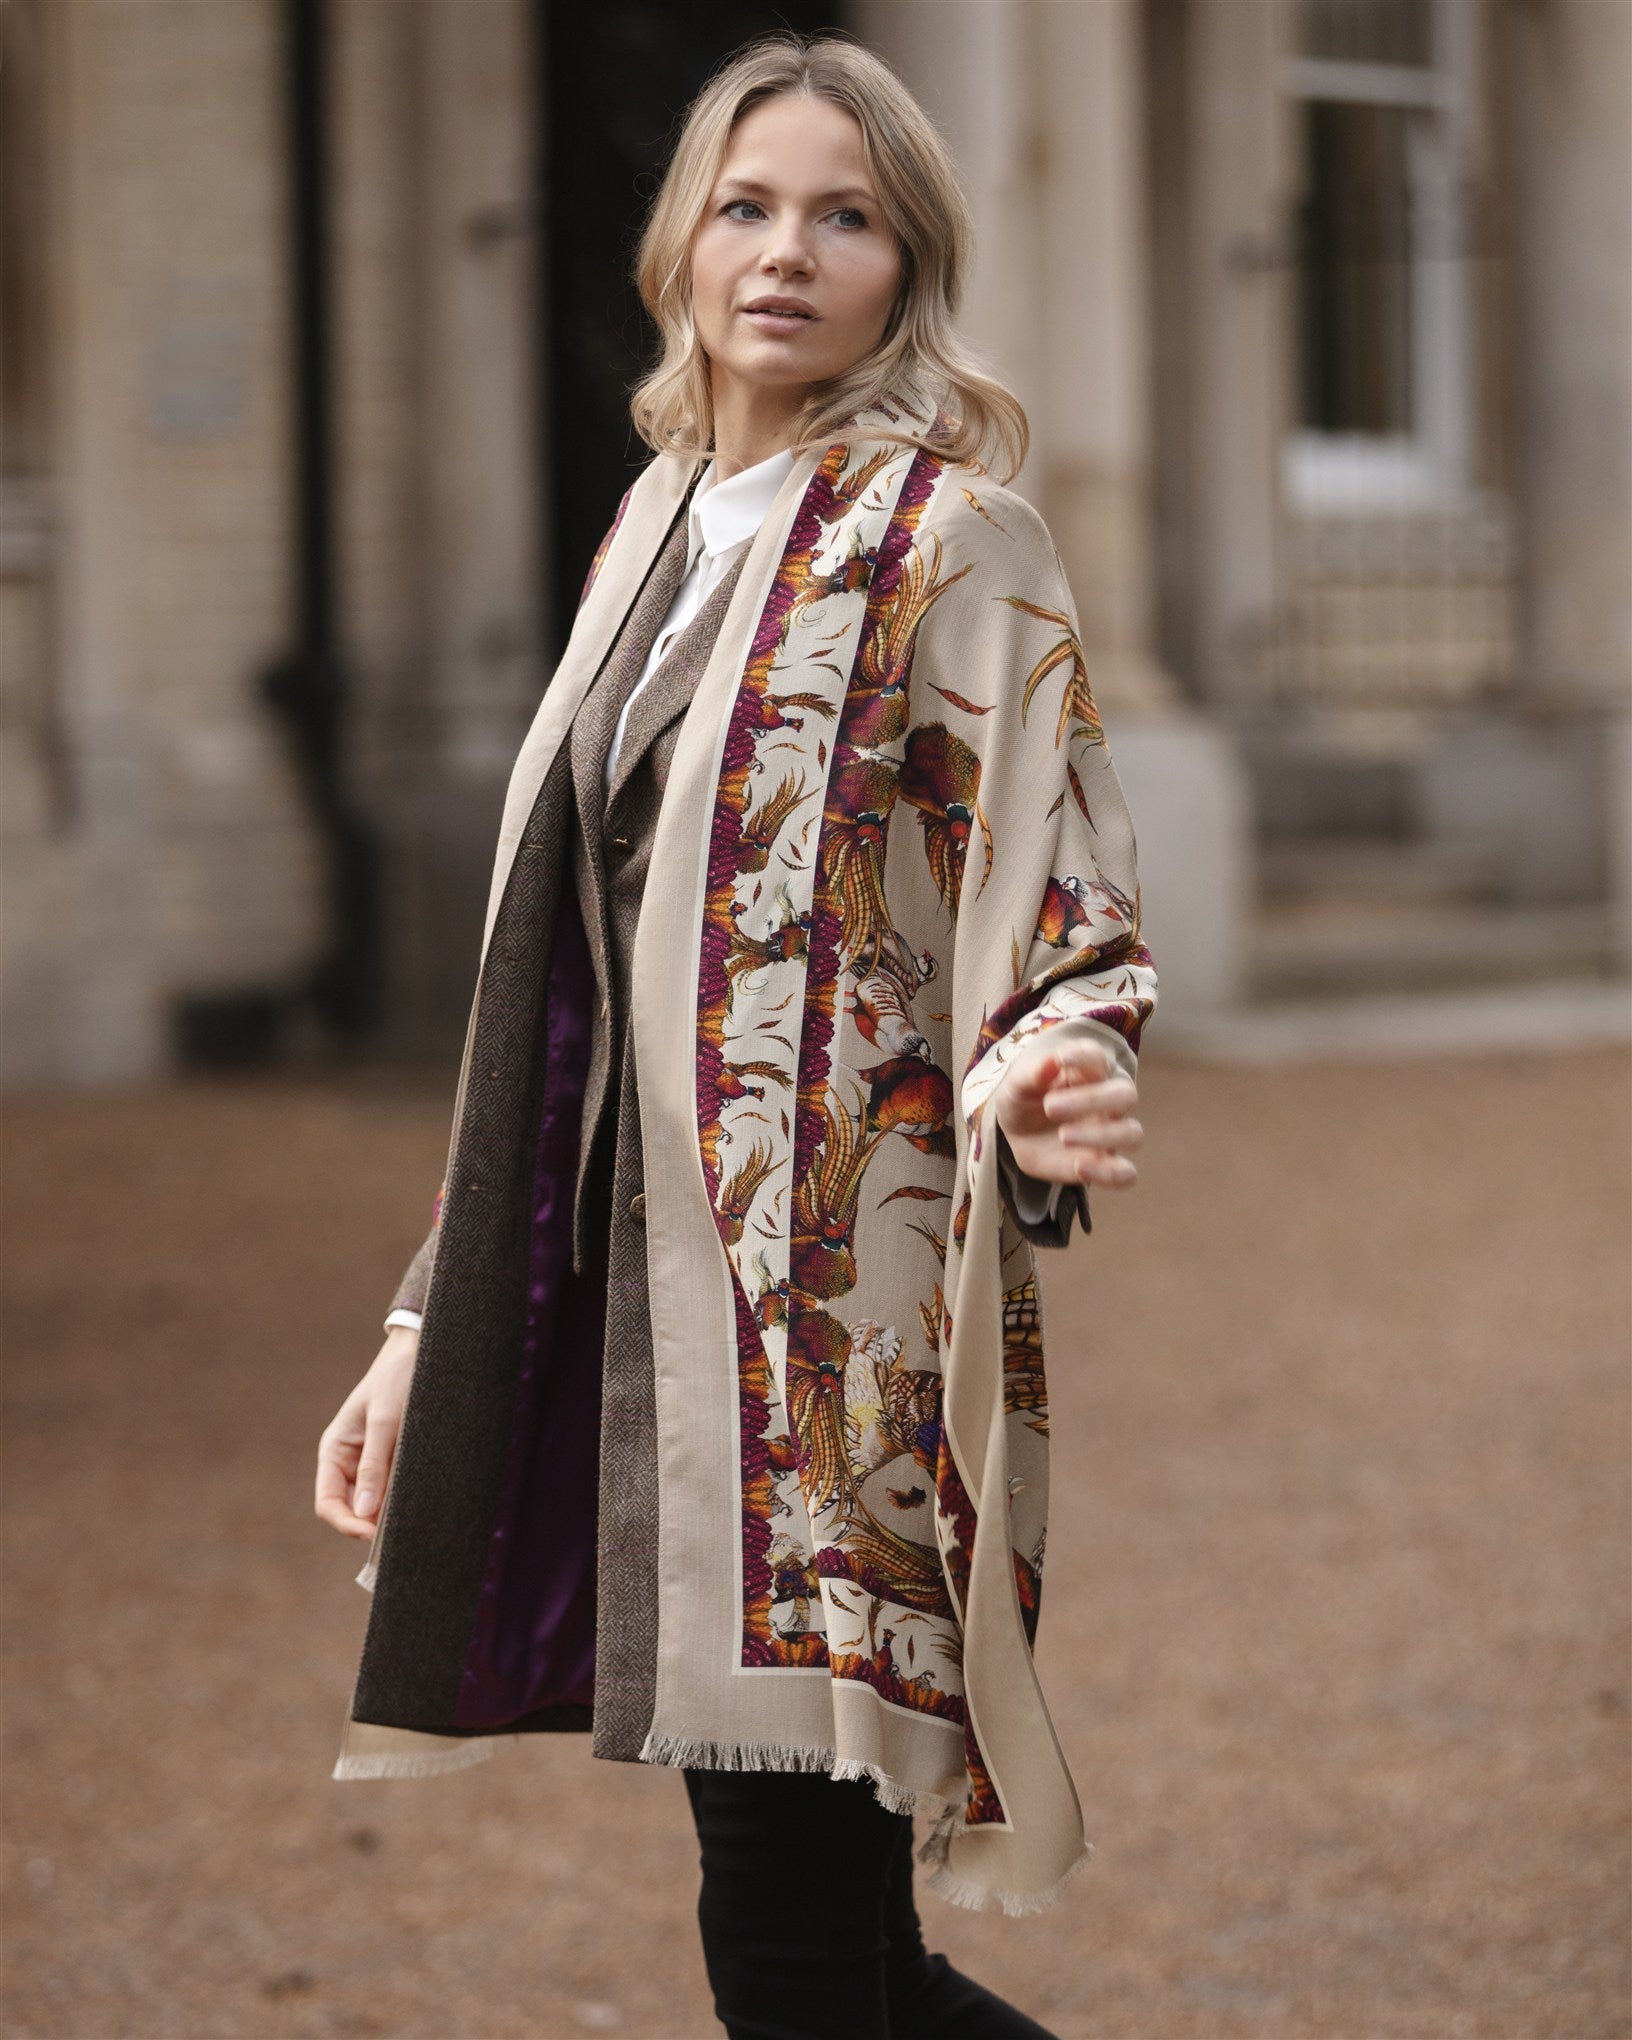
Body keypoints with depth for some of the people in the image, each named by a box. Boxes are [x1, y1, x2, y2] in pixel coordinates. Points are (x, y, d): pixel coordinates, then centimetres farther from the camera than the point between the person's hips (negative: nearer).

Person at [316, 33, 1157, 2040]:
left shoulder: (944, 541, -4)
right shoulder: (659, 537, 16)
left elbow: (1054, 918, -9)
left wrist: (1045, 1100, -32)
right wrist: (429, 1325, 18)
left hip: (843, 1323, -7)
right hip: (646, 1309, 7)